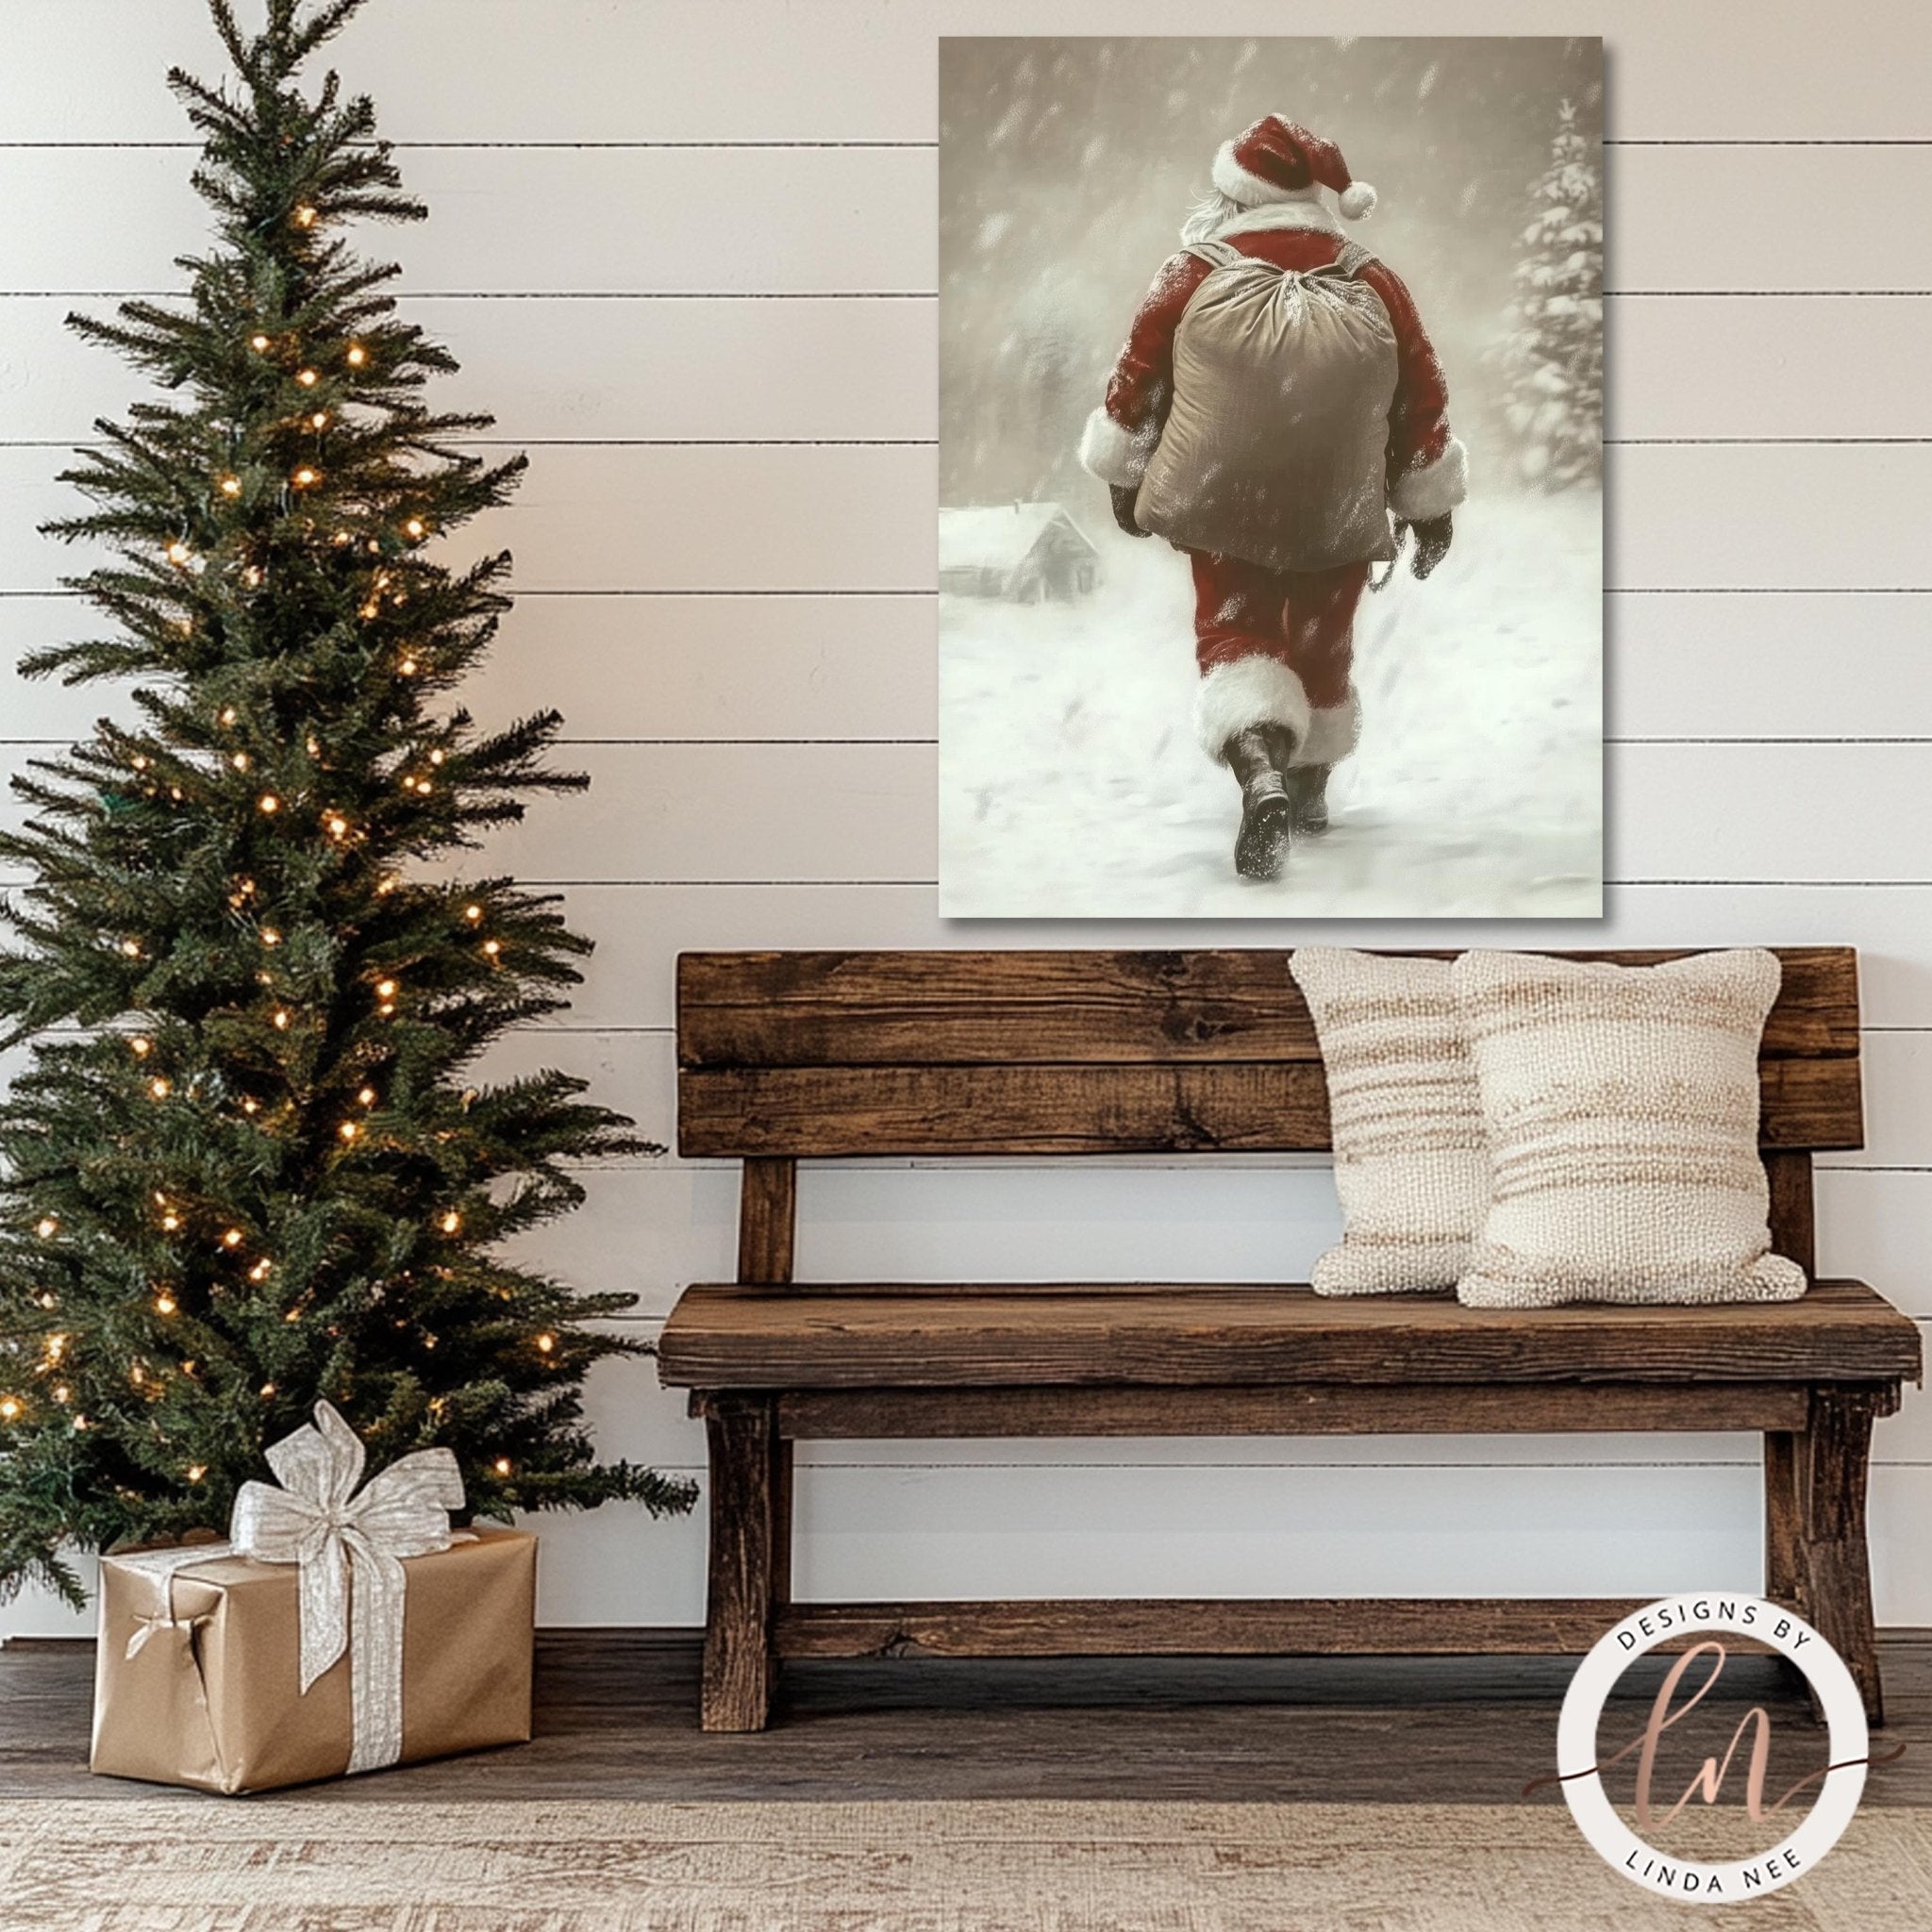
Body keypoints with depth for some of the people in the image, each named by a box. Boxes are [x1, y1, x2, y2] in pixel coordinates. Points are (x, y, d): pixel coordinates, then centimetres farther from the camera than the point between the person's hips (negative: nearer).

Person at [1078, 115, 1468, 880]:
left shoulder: (1192, 278, -8)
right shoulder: (1375, 286, -4)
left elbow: (1136, 382, 2)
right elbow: (1424, 402, 3)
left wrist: (1126, 478, 18)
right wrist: (1431, 507, 16)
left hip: (1221, 503, -2)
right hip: (1339, 515, 2)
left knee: (1233, 630, 6)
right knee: (1322, 643, 21)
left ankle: (1259, 772, -21)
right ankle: (1308, 786, 37)